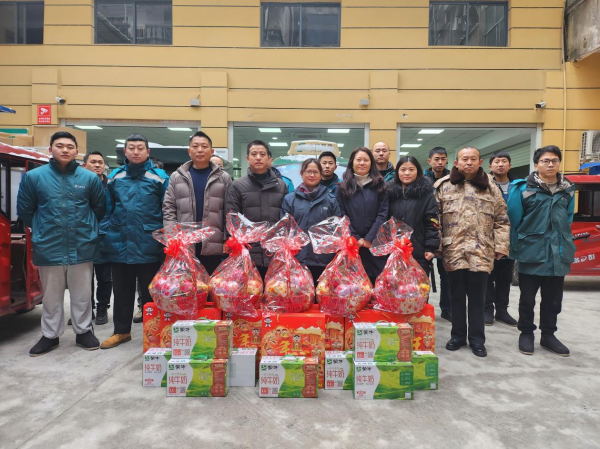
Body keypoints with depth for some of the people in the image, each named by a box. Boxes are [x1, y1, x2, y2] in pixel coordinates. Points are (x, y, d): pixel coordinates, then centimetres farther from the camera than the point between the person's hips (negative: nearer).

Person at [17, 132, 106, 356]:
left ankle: (84, 331, 27)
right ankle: (50, 335, 29)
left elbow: (100, 208, 10)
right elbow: (24, 210, 8)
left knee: (82, 294, 12)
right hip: (48, 248, 0)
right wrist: (41, 230, 15)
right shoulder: (33, 176, -2)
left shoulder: (90, 178, -2)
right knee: (51, 296, 13)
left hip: (82, 247, 0)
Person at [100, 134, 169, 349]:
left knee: (150, 292, 9)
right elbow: (107, 209, 11)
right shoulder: (115, 176, 9)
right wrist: (106, 235, 5)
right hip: (120, 245, 4)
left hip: (149, 246, -3)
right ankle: (121, 331, 31)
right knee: (121, 292, 16)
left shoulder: (159, 176, -1)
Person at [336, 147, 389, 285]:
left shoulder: (380, 185, 8)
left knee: (375, 282, 1)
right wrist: (355, 238, -10)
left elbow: (383, 214, 0)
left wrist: (370, 238, -10)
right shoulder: (342, 187, 8)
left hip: (375, 244, 0)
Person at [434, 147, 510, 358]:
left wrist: (501, 246, 0)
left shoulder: (491, 187, 7)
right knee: (457, 296, 10)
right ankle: (457, 335, 25)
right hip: (454, 251, 0)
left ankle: (477, 339, 21)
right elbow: (435, 218, 2)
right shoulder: (443, 186, 4)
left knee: (477, 298, 7)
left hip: (481, 252, 0)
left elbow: (501, 220, 7)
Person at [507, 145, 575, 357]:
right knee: (528, 298, 8)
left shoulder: (567, 190, 6)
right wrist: (516, 249, -4)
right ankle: (526, 334, 24)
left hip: (558, 255, 4)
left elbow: (568, 221, 12)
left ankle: (548, 335, 29)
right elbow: (514, 221, -6)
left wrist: (566, 247, 9)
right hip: (531, 254, -4)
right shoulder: (522, 188, -7)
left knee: (553, 299, 13)